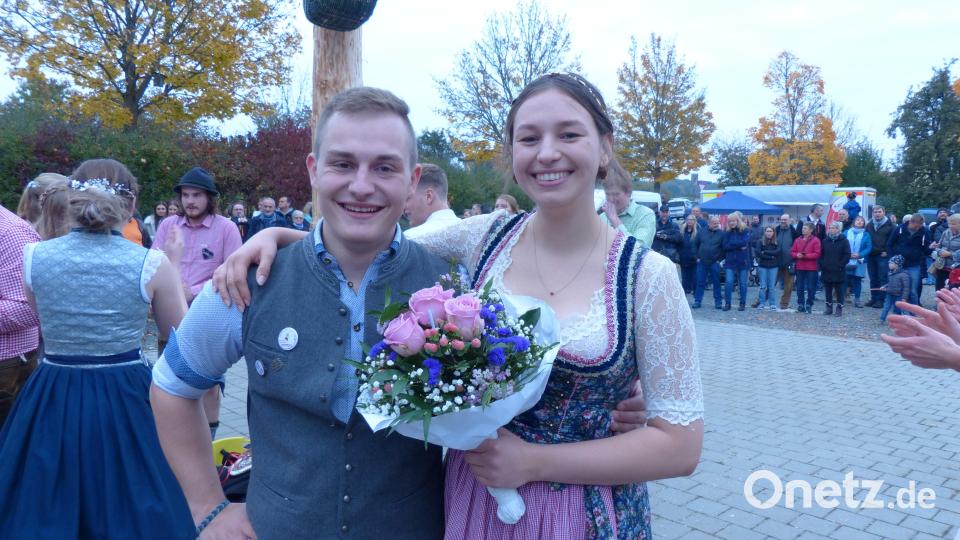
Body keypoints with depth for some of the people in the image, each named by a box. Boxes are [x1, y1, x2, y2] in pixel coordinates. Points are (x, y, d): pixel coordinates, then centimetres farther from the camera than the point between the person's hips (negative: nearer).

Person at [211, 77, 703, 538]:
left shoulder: (648, 275, -14)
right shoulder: (486, 237, -6)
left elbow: (680, 446, -13)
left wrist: (534, 462, -18)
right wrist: (275, 234, -10)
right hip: (471, 499, 3)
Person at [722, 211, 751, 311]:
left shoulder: (745, 231, 1)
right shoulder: (728, 233, 7)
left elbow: (744, 242, -17)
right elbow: (725, 246, -4)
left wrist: (732, 243, -9)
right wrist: (739, 246, -12)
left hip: (743, 261, -1)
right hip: (730, 262, 1)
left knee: (742, 283, 5)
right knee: (729, 282, -7)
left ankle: (743, 303, 15)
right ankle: (727, 303, 0)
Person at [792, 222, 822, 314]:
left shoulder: (815, 240, -5)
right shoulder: (798, 240, 10)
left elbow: (817, 254, -11)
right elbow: (792, 252, 10)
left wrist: (805, 256, -18)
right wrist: (797, 255, -11)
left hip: (811, 268, -4)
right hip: (800, 267, 4)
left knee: (810, 288, 1)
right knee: (800, 288, 8)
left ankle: (808, 306, 7)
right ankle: (800, 305, 16)